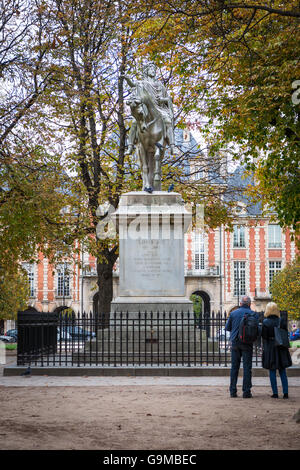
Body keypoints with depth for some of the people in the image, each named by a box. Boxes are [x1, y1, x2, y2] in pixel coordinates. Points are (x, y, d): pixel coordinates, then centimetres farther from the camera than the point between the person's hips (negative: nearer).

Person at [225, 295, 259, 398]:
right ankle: (246, 391, -2)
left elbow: (227, 327, 6)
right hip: (247, 343, -2)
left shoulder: (233, 313, 3)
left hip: (235, 342, 2)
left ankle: (233, 391, 6)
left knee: (234, 367, 7)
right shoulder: (253, 314, -3)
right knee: (247, 367, 1)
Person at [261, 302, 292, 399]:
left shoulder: (265, 322, -10)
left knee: (272, 371, 5)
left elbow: (264, 337, -10)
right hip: (281, 348, 3)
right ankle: (285, 392, 8)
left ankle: (275, 393, 4)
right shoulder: (282, 321, -2)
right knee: (282, 371, 11)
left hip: (270, 347, -3)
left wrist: (264, 349, 1)